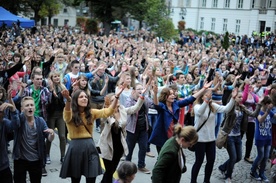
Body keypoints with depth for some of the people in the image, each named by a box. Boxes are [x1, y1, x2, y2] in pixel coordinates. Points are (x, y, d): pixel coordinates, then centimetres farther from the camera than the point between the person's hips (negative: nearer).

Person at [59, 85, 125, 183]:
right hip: (76, 147, -3)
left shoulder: (91, 112, 8)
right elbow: (67, 117, -29)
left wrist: (117, 96, -17)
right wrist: (68, 100, -48)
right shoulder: (70, 113, -4)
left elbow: (108, 112, -4)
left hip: (90, 146, 3)